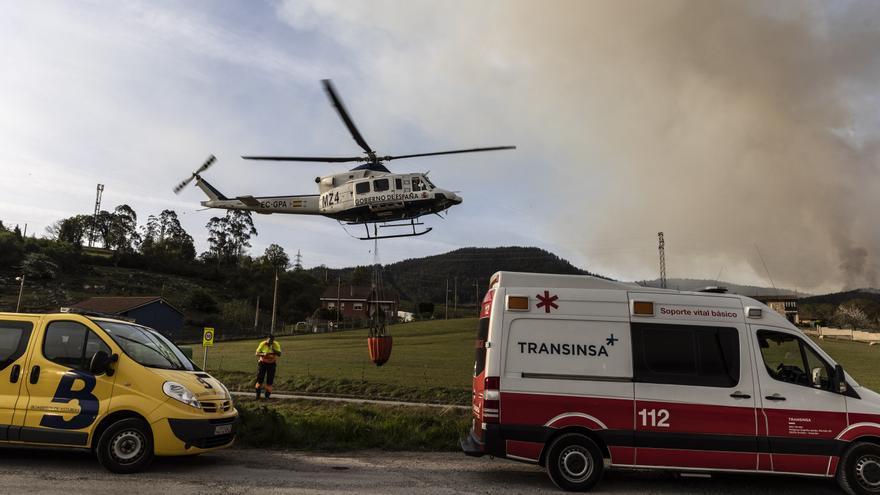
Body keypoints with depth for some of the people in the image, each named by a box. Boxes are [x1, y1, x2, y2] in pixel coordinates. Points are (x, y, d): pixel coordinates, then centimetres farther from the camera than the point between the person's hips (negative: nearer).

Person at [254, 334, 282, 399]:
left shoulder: (276, 345, -10)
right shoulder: (262, 344, -12)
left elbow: (279, 354, -18)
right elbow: (257, 353, -9)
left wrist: (274, 350, -34)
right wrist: (263, 354, -28)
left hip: (271, 364, 0)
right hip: (263, 363, 0)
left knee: (270, 381, -2)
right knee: (260, 379, -3)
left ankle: (267, 396, 6)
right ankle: (258, 395, 9)